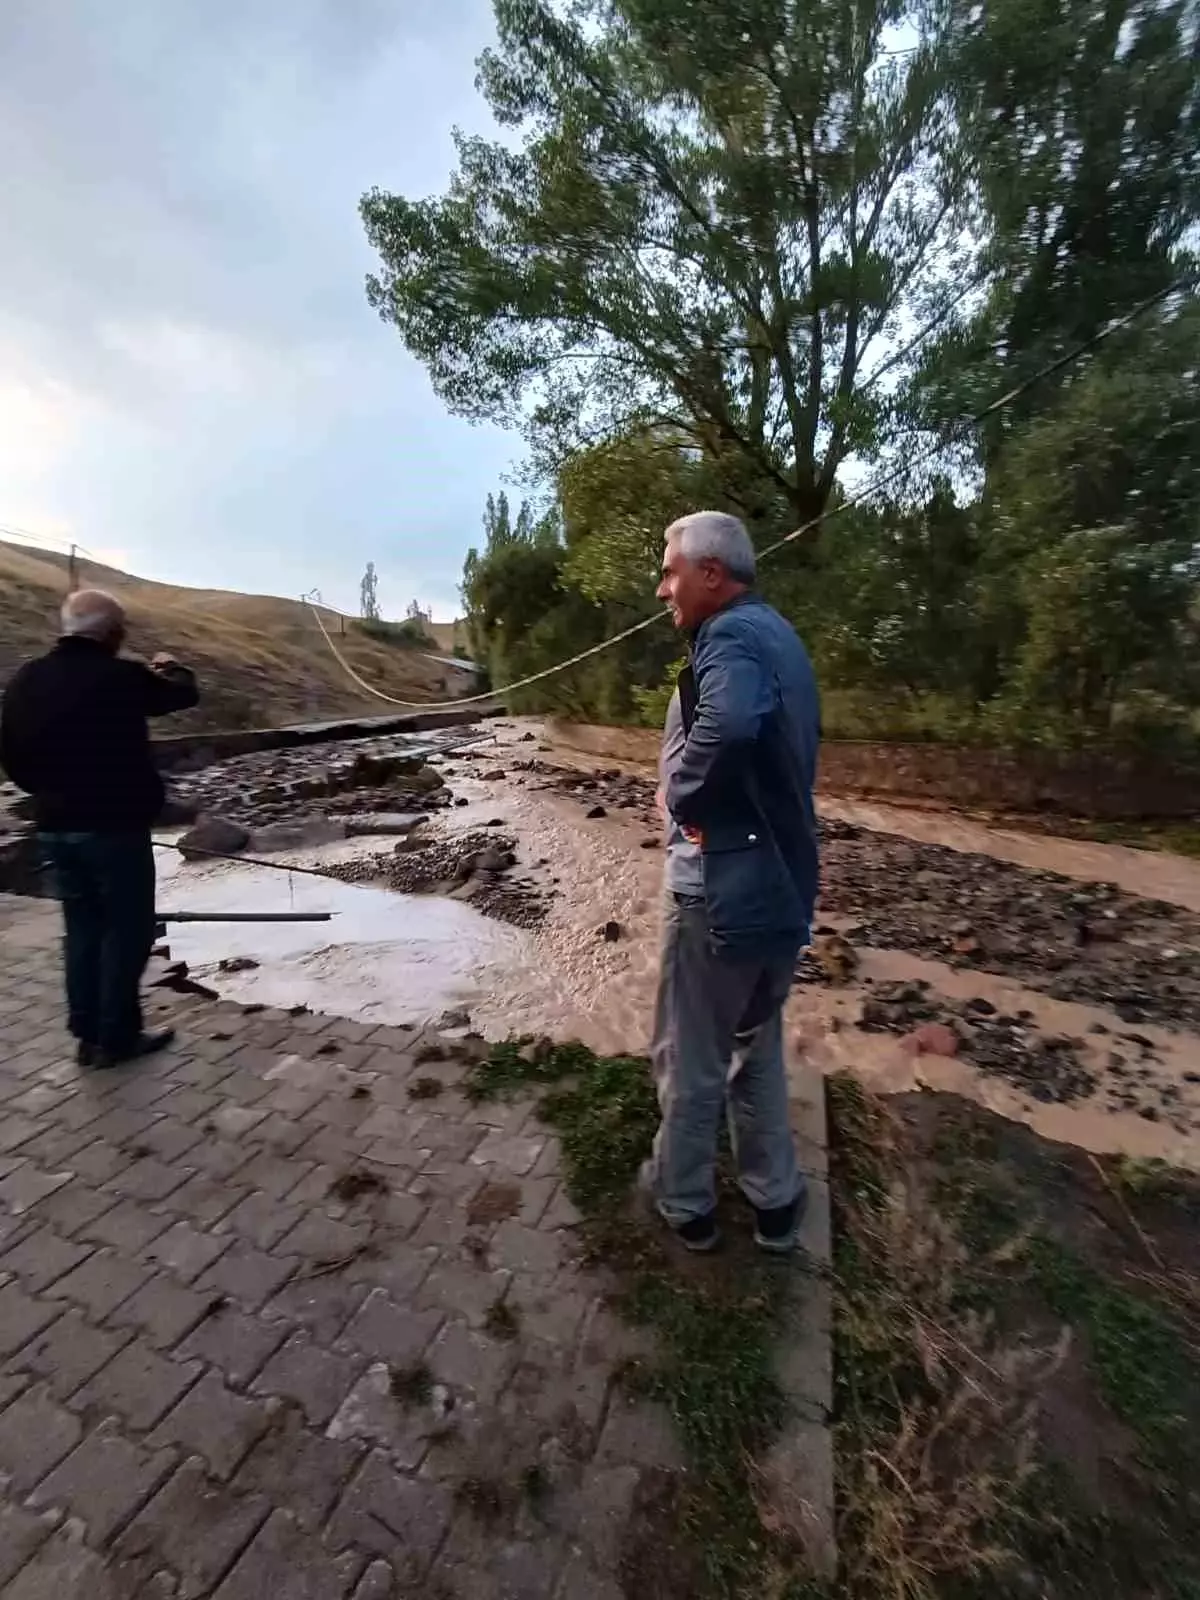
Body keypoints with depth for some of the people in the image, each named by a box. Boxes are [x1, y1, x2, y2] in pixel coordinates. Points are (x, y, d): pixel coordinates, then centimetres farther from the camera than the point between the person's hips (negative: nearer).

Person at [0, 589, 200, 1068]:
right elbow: (184, 694, 3)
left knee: (83, 928, 16)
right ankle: (116, 1037, 13)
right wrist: (170, 668, 23)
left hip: (54, 827, 7)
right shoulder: (120, 676, -15)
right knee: (127, 929, 5)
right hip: (114, 826, -7)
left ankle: (89, 1034, 24)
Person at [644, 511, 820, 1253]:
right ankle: (776, 1201, 40)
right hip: (783, 882, 9)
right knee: (758, 1047, 25)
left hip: (723, 884, -9)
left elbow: (728, 726, -39)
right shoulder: (780, 636, 14)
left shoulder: (732, 635, -16)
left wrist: (680, 797, -21)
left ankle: (687, 1199, 35)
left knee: (691, 1057, 13)